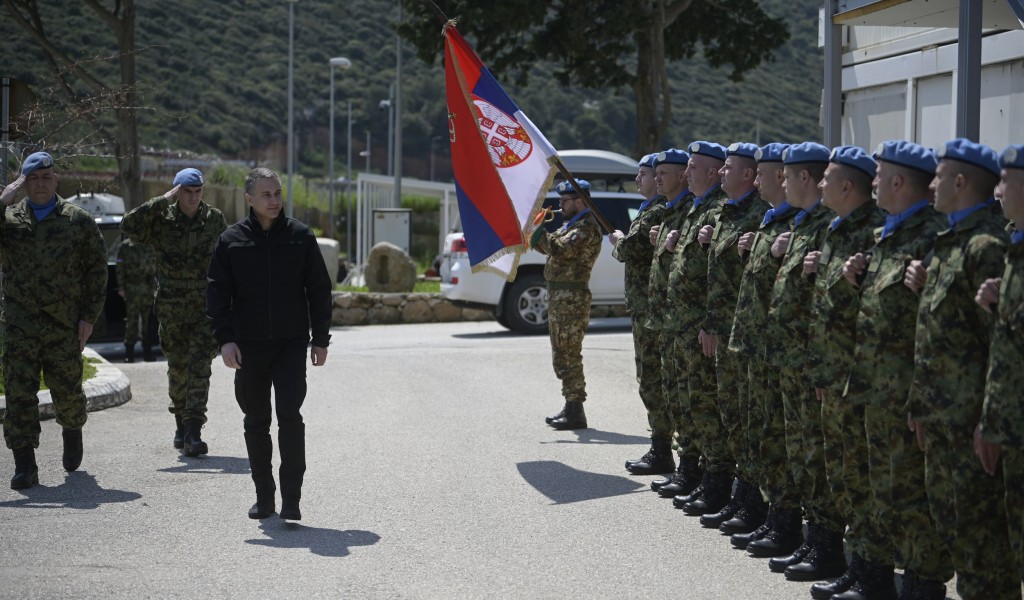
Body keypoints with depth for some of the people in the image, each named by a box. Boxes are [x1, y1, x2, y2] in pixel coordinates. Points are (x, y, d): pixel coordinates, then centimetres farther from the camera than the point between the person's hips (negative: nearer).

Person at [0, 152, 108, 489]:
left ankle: (72, 433, 41)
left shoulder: (79, 221, 5)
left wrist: (90, 316, -1)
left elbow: (97, 270, 6)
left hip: (65, 323, 0)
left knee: (67, 389, 8)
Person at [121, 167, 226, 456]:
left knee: (200, 369, -11)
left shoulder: (215, 219, 3)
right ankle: (181, 423, 30)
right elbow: (129, 225, -21)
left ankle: (193, 433, -16)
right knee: (177, 368, 10)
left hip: (206, 308, 0)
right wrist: (163, 201, -20)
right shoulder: (162, 219, -3)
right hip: (172, 310, 1)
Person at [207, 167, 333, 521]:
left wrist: (321, 340, 5)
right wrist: (225, 339, -9)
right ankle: (264, 496, 19)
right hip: (249, 346, 1)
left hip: (291, 344, -1)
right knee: (256, 423, 8)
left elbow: (319, 290, 8)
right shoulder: (231, 241, 3)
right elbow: (217, 293, 2)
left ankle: (291, 498, -6)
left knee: (290, 417, -9)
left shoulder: (299, 237, 3)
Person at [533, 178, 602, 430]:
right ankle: (571, 407, 21)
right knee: (562, 355, 14)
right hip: (559, 296, 11)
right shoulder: (571, 224, 20)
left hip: (572, 298, -11)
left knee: (569, 355, -9)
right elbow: (546, 246, 20)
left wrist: (538, 230, -18)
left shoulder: (586, 227, -13)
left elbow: (561, 249, -26)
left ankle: (575, 412, -7)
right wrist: (538, 228, 4)